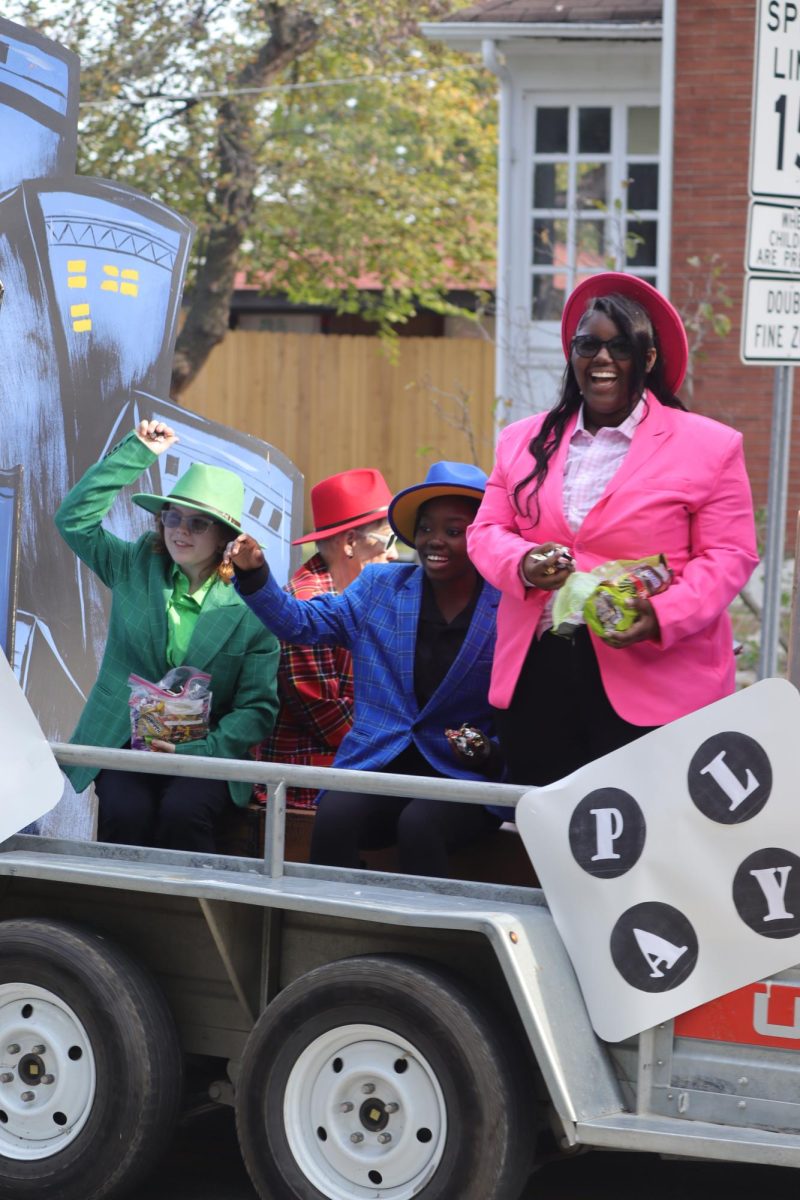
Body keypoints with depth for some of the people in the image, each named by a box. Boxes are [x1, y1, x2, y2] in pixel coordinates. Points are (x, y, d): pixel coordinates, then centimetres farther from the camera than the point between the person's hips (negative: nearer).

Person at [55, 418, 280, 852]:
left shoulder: (251, 605, -1)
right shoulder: (135, 567, 9)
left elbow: (258, 707, -2)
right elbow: (74, 518, 2)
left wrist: (200, 750, -17)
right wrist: (136, 453, 1)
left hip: (203, 754, -2)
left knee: (182, 812, -33)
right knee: (126, 813, -29)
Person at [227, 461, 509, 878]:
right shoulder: (381, 586, 12)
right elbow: (300, 621, 8)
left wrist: (492, 754, -16)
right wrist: (254, 574, -7)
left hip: (462, 777, -3)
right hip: (379, 765, 3)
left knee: (418, 826, -34)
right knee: (334, 816, -28)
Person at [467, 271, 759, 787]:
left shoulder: (709, 446, 2)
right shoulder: (524, 441, 15)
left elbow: (729, 556, -2)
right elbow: (488, 531, 14)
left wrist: (664, 616, -19)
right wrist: (522, 565, -9)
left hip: (654, 682, -4)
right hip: (534, 679, 4)